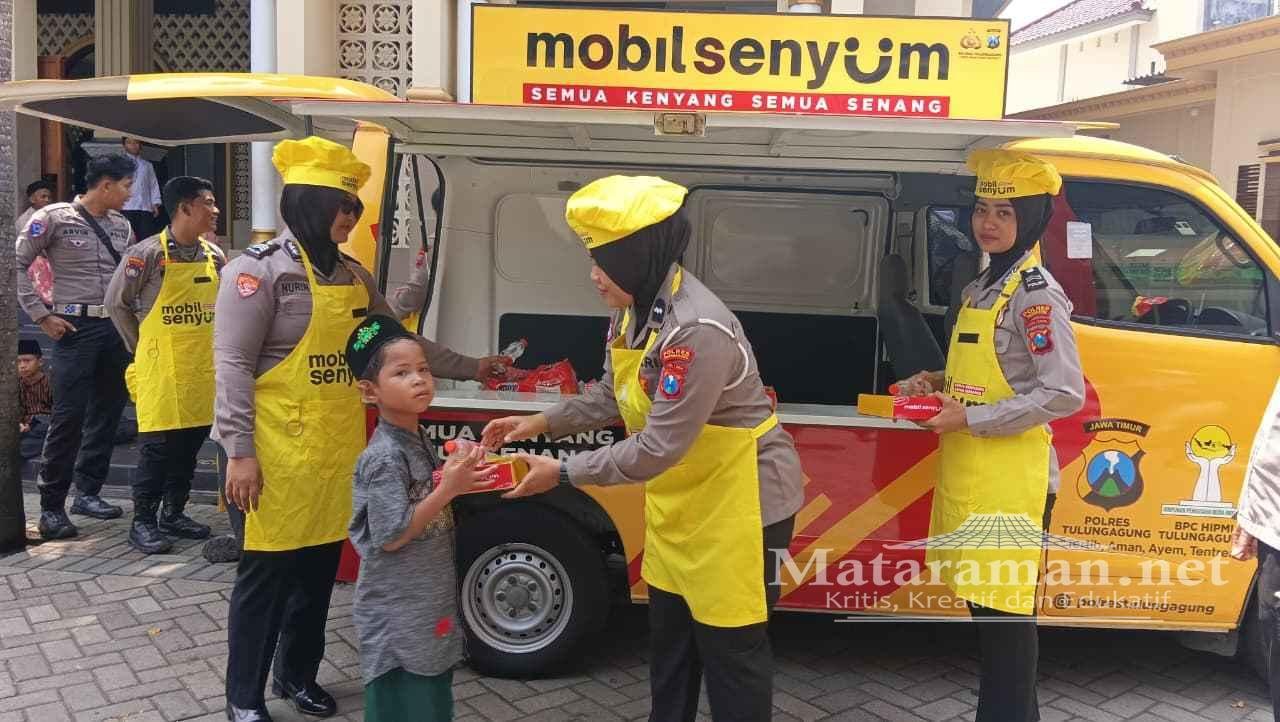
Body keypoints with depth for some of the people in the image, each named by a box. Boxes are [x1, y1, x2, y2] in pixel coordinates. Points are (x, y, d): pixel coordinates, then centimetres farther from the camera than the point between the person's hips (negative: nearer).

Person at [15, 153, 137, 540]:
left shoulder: (122, 226, 11)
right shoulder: (54, 218, -4)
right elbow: (17, 265, -4)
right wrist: (41, 315, -7)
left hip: (117, 327, 6)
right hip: (75, 327, -6)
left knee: (107, 413, 9)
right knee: (69, 416, -8)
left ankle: (88, 492, 22)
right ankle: (51, 506, 2)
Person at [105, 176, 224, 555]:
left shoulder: (214, 255, 6)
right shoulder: (147, 254, -11)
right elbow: (117, 303, -3)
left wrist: (208, 343, 12)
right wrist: (143, 348, 2)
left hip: (203, 365, 6)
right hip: (162, 366, -5)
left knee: (191, 442, 11)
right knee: (157, 444, -2)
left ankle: (174, 513, 24)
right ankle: (143, 521, 10)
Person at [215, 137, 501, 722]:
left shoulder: (354, 275, 12)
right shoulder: (259, 268, -8)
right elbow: (232, 366, -12)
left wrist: (471, 368, 20)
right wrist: (239, 453, -17)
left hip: (338, 452, 7)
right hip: (278, 454, -6)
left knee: (320, 569, 16)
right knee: (266, 574, 4)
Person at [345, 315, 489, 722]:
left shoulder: (419, 441, 5)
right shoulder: (384, 457, -22)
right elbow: (392, 536, -24)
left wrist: (458, 475, -1)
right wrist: (448, 489, -25)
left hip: (429, 602, 9)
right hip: (397, 613, -9)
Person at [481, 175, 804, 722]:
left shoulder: (698, 330, -32)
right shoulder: (634, 308, -2)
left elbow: (658, 448, -29)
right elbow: (614, 394, 11)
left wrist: (563, 473, -22)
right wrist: (542, 423, 2)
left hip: (739, 498, -9)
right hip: (680, 497, 9)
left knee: (730, 646, 6)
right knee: (670, 633, 23)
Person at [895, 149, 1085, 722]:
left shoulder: (1035, 293, -12)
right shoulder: (982, 288, 15)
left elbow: (1064, 393, -18)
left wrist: (970, 419, -18)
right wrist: (942, 383, 6)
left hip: (1010, 480, -9)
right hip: (966, 475, 9)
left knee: (1005, 609, -2)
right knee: (981, 601, 16)